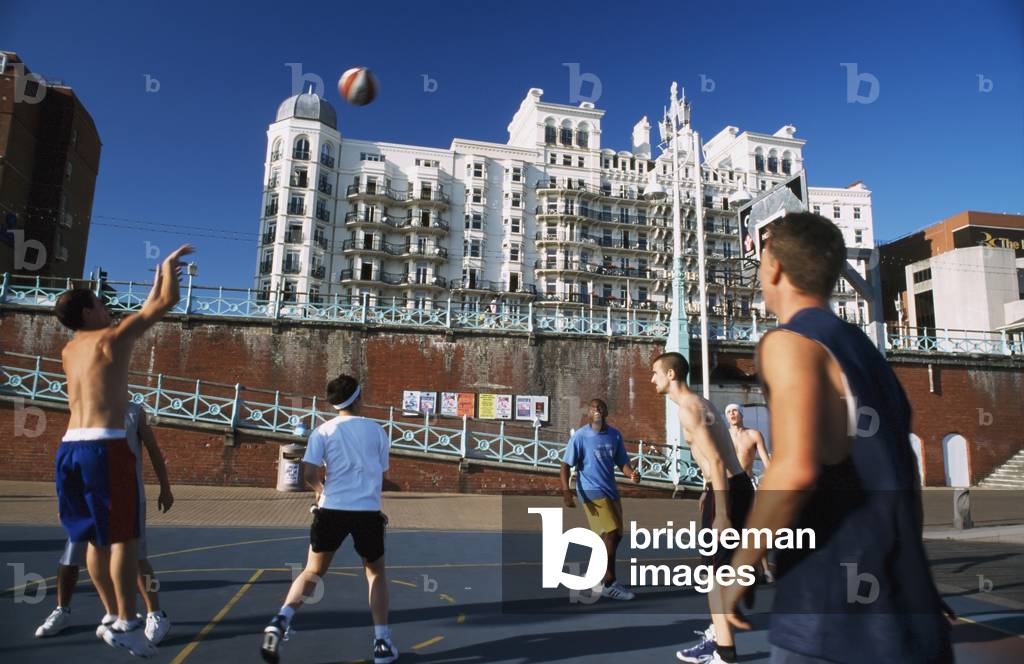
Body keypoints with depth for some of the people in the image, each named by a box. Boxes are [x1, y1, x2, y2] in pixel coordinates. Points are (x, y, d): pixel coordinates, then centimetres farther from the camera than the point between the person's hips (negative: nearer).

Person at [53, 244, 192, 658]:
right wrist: (170, 265, 18)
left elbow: (137, 321, 32)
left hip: (69, 447, 8)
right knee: (124, 536, -3)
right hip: (105, 445, -8)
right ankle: (127, 622, -3)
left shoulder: (69, 352, 21)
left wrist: (157, 282, 37)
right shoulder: (112, 338, -1)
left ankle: (114, 616, 20)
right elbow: (166, 303, 1)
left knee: (96, 537, 13)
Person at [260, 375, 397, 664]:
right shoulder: (377, 430, 7)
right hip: (369, 511, 0)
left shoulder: (323, 431, 3)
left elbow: (309, 474, -4)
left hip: (332, 510, 0)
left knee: (313, 572, 16)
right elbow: (381, 475, 12)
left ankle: (282, 619, -9)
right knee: (376, 572, 20)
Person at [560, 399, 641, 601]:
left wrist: (631, 474, -13)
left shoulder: (615, 435, 6)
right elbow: (566, 465, -10)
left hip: (611, 492, 7)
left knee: (615, 535, 11)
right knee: (611, 533, -14)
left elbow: (622, 461, 9)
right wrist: (566, 490, -23)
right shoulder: (580, 436, -10)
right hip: (592, 493, -7)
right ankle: (609, 584, -2)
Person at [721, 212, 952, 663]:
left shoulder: (791, 341, -11)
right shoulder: (863, 348, 15)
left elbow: (796, 470, -27)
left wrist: (739, 569, -14)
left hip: (830, 625, -8)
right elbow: (903, 478, 19)